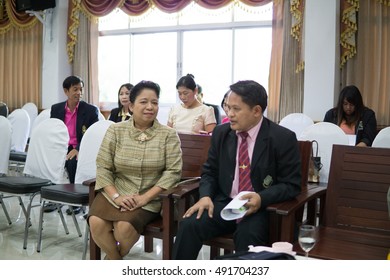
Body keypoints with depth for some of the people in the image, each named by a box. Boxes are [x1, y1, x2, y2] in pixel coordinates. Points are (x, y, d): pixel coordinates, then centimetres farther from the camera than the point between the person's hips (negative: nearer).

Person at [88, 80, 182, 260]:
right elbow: (102, 167, 0)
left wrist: (145, 198, -16)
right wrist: (116, 196, -15)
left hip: (149, 199, -2)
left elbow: (173, 171, -8)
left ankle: (111, 259, 8)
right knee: (96, 223, -24)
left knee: (125, 226, -27)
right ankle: (117, 262, 3)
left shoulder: (169, 135, -1)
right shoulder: (115, 130, 3)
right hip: (115, 194, 2)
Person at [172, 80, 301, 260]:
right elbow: (210, 172, 12)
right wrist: (205, 196, -9)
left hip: (263, 206, -3)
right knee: (188, 225, -22)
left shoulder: (283, 138, -8)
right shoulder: (221, 133, 5)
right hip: (224, 203, 4)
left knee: (247, 234, -35)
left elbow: (291, 185, -8)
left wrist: (262, 198, -26)